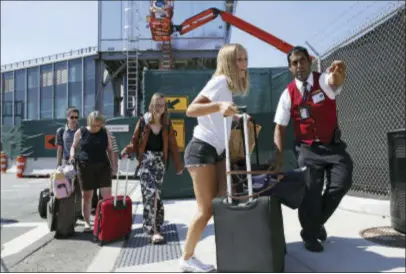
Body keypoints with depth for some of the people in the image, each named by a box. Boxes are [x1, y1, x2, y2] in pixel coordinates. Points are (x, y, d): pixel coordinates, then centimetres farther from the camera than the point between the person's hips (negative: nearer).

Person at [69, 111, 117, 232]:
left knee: (107, 194, -5)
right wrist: (72, 156, -10)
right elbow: (73, 146, 10)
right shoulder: (81, 132, 0)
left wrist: (113, 165, 2)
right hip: (85, 167, 0)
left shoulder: (105, 132, 2)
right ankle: (87, 222, 19)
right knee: (86, 195, 8)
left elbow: (110, 150, 7)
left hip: (103, 166, 0)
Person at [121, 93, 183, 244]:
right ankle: (153, 230, -11)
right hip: (146, 160, -2)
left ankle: (153, 226, 24)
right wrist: (127, 150, -18)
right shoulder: (143, 121, -1)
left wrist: (178, 165, 6)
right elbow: (135, 142, 3)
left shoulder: (167, 124, 5)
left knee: (157, 193, 7)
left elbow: (172, 145, 6)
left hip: (160, 161, 3)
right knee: (150, 193, -13)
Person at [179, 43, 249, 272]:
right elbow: (191, 109, -25)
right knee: (206, 208, -6)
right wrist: (219, 105, -37)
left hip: (218, 150, 9)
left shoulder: (230, 87, 15)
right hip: (202, 150, -9)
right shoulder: (220, 81, -12)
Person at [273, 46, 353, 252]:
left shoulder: (323, 81, -8)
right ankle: (310, 235, 24)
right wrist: (279, 154, -12)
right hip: (308, 149, 0)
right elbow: (280, 127, -2)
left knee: (342, 181, -13)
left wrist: (338, 72, -60)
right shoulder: (288, 93, -4)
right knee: (309, 192, -1)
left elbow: (336, 81, -35)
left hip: (333, 145, 0)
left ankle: (317, 222, 15)